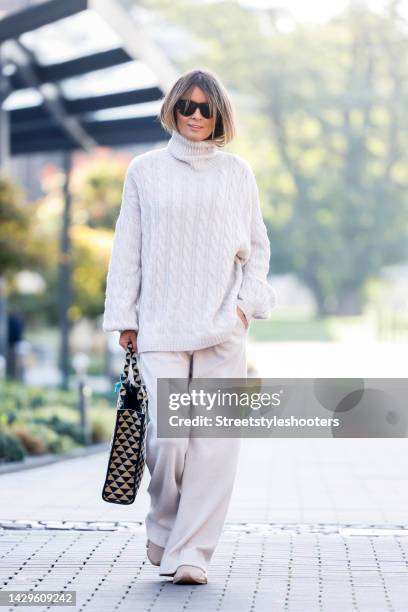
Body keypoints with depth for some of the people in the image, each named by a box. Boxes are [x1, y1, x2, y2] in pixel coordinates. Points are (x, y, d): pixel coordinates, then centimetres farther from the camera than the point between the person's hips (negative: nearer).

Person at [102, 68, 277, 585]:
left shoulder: (237, 172, 11)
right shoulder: (145, 170, 10)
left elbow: (257, 245, 14)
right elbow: (128, 248, 10)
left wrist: (249, 301, -1)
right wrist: (124, 317, 4)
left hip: (224, 329, 1)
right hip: (160, 328, -1)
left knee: (214, 442, -6)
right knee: (167, 437, -11)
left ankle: (191, 552, 0)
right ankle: (163, 527, 17)